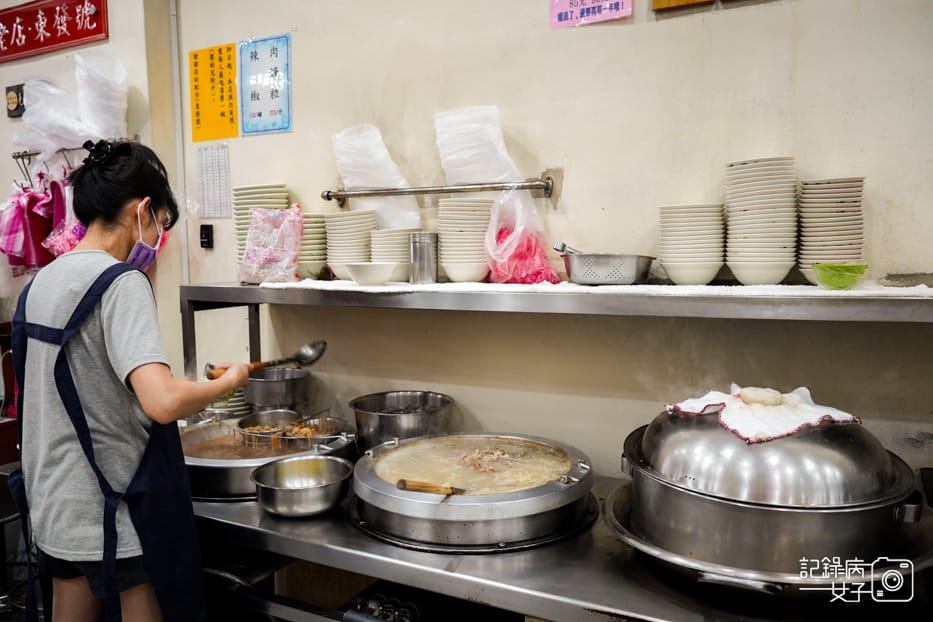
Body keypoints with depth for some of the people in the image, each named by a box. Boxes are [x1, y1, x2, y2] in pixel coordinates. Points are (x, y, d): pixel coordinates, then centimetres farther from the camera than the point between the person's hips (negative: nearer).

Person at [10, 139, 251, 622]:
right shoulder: (121, 282, -19)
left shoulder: (39, 282, 6)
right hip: (112, 517, -8)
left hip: (53, 508, 8)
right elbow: (163, 402, -32)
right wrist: (229, 380, -16)